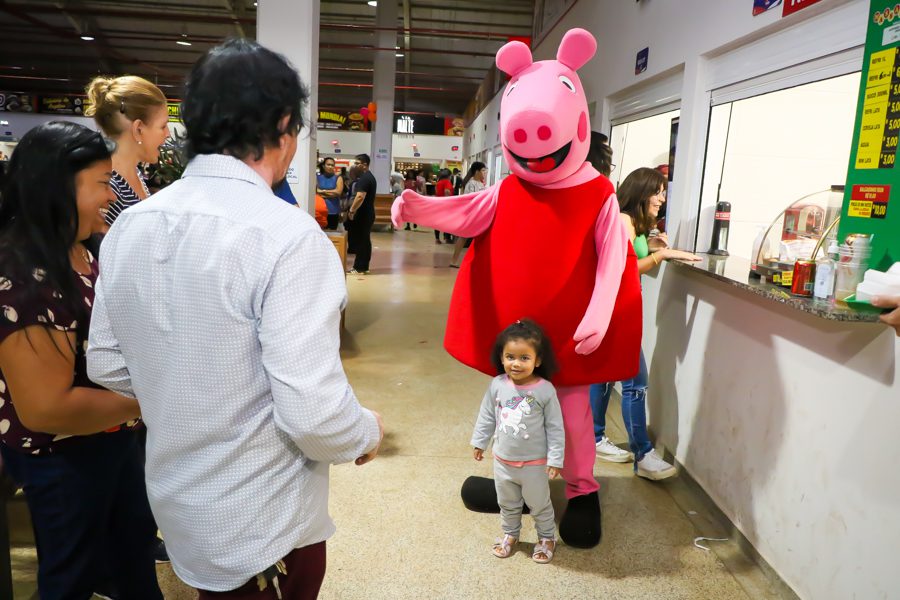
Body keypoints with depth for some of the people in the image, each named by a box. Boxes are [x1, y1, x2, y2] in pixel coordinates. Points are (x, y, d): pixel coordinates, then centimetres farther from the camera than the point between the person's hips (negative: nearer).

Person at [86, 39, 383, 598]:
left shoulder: (128, 227, -4)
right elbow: (314, 415, -28)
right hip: (266, 528, -6)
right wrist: (367, 431, -8)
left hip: (176, 504, 6)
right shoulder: (287, 235, -26)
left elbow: (107, 364, 5)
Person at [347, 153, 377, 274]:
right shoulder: (370, 176, 17)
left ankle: (359, 268, -3)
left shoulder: (364, 178, -16)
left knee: (359, 241, -6)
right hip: (368, 213, 10)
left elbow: (360, 197, -27)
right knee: (365, 240, 12)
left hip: (362, 214, -10)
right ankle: (364, 266, 16)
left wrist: (351, 211, -21)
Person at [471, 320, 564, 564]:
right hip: (503, 461, 3)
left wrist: (555, 458, -12)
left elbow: (555, 427, -13)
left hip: (534, 463, -3)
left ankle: (547, 537, 42)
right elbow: (487, 416, 2)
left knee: (539, 504, 18)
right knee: (507, 504, 24)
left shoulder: (545, 390, -21)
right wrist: (479, 442, 9)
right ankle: (510, 534, 48)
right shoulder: (497, 385, -12)